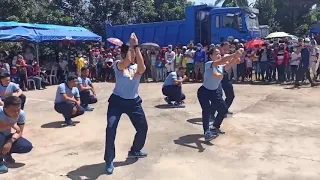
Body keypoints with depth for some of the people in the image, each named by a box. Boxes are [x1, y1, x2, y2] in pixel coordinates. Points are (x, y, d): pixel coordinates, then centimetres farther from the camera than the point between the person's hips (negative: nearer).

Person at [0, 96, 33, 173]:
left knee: (28, 146, -17)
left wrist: (11, 141, -32)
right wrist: (11, 125, -37)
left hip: (7, 136, 3)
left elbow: (19, 132, -14)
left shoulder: (21, 114, -20)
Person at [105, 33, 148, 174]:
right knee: (111, 129, -15)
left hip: (133, 102, 4)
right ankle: (109, 161, 0)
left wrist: (136, 46, -30)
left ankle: (134, 151, 37)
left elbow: (142, 69, -29)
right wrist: (131, 45, -25)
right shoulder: (118, 65, -11)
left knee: (143, 127, 12)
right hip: (117, 101, -4)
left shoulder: (138, 66, -2)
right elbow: (127, 61, -36)